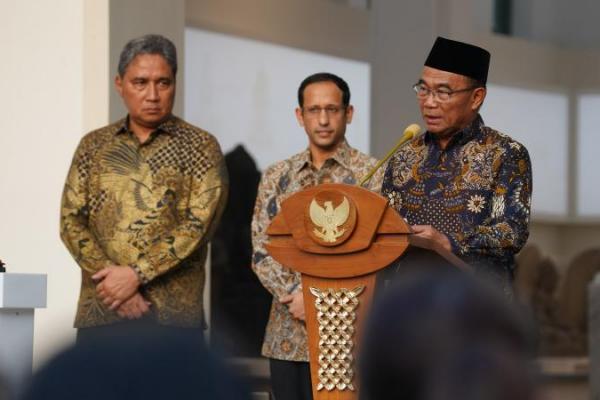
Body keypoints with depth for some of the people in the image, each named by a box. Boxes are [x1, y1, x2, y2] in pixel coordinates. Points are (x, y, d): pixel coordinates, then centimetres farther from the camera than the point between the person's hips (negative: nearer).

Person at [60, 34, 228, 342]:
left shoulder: (200, 146, 4)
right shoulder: (93, 146, 13)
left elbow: (200, 223, -7)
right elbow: (71, 220, 6)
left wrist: (136, 274, -14)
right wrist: (108, 275, -10)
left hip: (173, 313, -3)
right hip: (99, 312, 3)